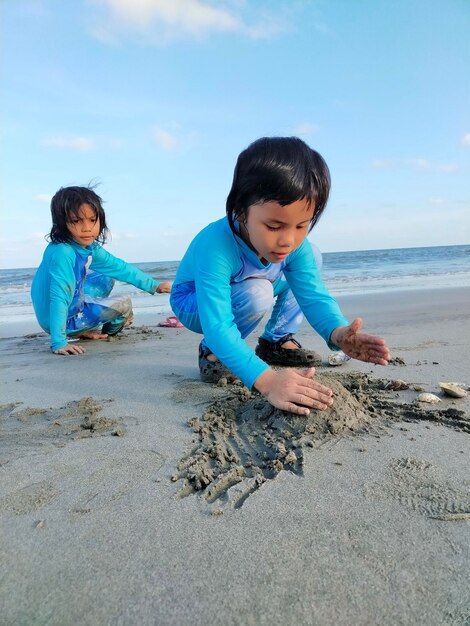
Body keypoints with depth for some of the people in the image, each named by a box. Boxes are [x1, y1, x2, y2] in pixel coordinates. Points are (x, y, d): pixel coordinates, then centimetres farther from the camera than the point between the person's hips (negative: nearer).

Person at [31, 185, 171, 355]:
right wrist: (58, 343, -38)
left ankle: (90, 328, 13)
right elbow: (59, 298, -35)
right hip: (60, 319, -8)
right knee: (124, 305, -8)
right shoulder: (62, 252, -30)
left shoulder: (90, 248, -4)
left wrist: (154, 285, 9)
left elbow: (120, 267, 6)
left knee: (107, 280, 17)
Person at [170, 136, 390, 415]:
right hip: (195, 304, -5)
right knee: (257, 293, -35)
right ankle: (211, 351, -7)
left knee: (308, 264, -6)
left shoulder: (296, 244, -22)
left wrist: (338, 332, -49)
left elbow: (314, 296, -27)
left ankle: (277, 340, 5)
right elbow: (218, 327, -46)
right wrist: (266, 380, -58)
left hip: (242, 294, 6)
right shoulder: (216, 246, -41)